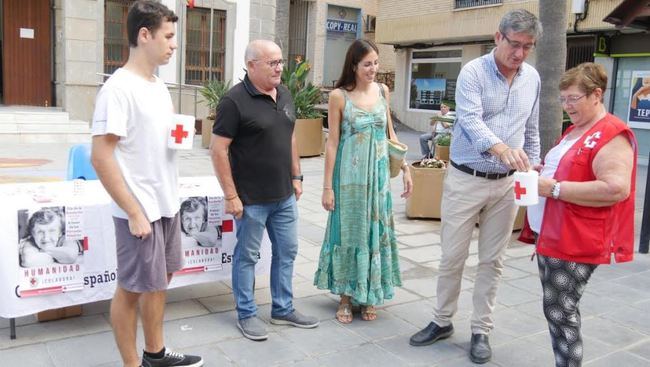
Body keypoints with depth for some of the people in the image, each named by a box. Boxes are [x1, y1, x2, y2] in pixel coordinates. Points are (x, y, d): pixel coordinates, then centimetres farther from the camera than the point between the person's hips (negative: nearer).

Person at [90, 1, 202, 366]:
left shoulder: (159, 85, 8)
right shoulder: (119, 88, -17)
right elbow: (101, 157, -21)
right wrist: (134, 212, -21)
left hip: (167, 204, 9)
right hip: (140, 210, -9)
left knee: (159, 279, 19)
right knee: (133, 288, 6)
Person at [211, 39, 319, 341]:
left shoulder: (284, 95, 7)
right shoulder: (234, 100, -15)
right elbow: (219, 150, -16)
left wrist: (296, 176, 14)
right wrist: (230, 195, -18)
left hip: (284, 195, 7)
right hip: (251, 199, -7)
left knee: (286, 251, 15)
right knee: (247, 256, 8)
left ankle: (283, 309, 31)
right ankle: (246, 314, 24)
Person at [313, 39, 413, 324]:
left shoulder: (382, 91, 4)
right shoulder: (339, 96, -8)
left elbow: (391, 134, 11)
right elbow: (332, 142, -7)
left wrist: (405, 169, 7)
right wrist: (327, 185, -8)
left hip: (379, 173, 4)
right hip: (350, 174, -3)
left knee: (375, 231, 9)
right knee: (349, 230, 6)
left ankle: (368, 296, 24)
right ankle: (346, 297, 21)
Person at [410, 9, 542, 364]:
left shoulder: (533, 78, 7)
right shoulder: (473, 71, -10)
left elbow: (531, 130, 16)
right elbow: (470, 121, -26)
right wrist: (501, 148, -43)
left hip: (506, 185, 4)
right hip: (465, 180, -4)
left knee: (492, 261, 10)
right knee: (452, 257, 5)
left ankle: (481, 331, 23)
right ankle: (442, 321, 25)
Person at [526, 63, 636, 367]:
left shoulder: (611, 134, -14)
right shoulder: (574, 131, 16)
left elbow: (615, 189, -26)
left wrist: (554, 189, -23)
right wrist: (543, 171, 9)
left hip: (575, 242, -10)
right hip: (552, 235, 10)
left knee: (560, 313, -3)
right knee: (557, 311, 15)